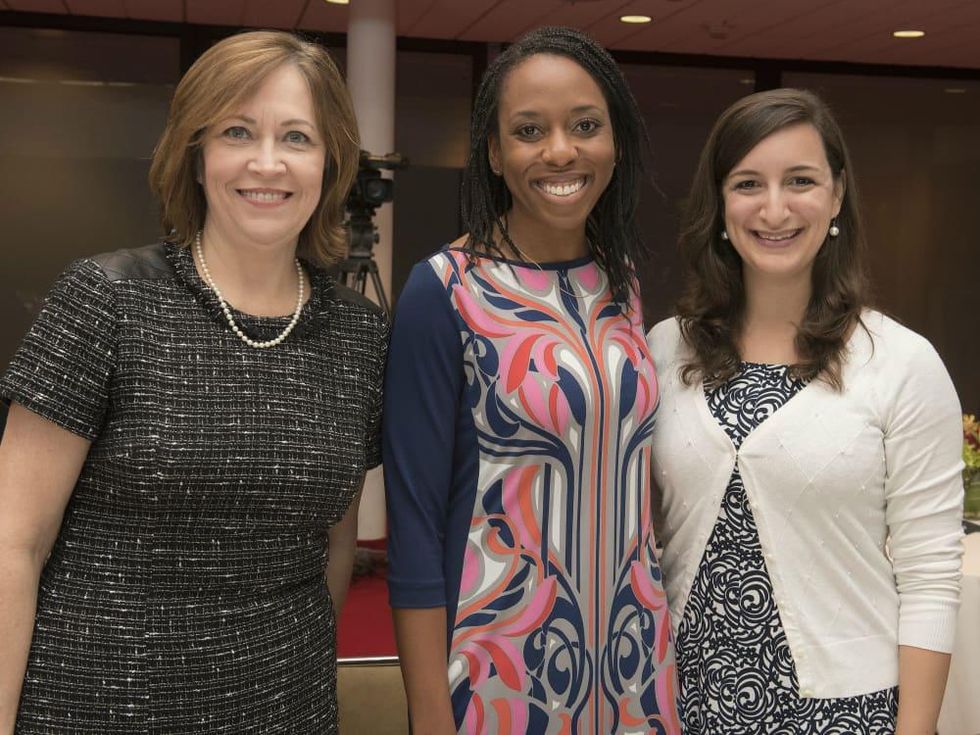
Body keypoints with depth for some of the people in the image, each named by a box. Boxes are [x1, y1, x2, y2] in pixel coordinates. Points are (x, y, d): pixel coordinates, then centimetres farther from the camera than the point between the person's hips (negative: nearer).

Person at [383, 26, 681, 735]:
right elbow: (414, 522, -13)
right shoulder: (446, 292, -13)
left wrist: (654, 636, 10)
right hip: (498, 662, -5)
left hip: (634, 653, 5)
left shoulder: (621, 284, 3)